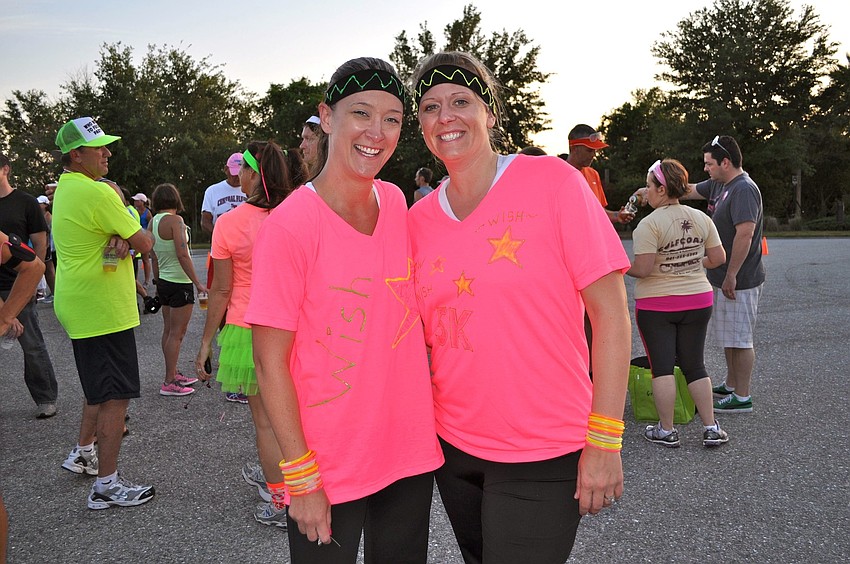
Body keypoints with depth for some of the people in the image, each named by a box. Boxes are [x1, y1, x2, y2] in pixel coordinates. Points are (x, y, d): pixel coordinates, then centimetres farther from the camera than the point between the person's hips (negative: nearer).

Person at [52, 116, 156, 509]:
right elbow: (145, 243, -16)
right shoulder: (97, 192, -19)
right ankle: (107, 485, 1)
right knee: (116, 395, -5)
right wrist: (134, 236, 6)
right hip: (102, 310, -11)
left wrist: (120, 238, -11)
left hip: (80, 306, 11)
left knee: (100, 387, 25)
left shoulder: (65, 188, 12)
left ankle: (83, 453, 39)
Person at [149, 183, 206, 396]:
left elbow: (154, 258, 14)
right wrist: (197, 283, -18)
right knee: (177, 333, -4)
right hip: (180, 283, -9)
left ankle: (173, 374, 25)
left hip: (164, 281, 9)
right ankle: (169, 383, 0)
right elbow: (182, 255, -22)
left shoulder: (153, 222, 7)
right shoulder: (174, 220, -16)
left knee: (168, 330, 15)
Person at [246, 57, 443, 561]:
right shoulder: (289, 226, -17)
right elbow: (270, 362, -14)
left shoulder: (396, 202, 1)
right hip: (328, 469, -5)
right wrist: (301, 477, -13)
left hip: (412, 451, 6)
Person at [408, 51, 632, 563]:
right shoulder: (420, 218, 2)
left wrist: (604, 442, -15)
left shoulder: (551, 181, -10)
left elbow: (610, 313, -12)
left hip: (542, 459, -4)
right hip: (454, 446, 5)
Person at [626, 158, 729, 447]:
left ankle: (666, 431, 10)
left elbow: (642, 269, -22)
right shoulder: (701, 218, 1)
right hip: (697, 301, 5)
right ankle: (712, 428, 15)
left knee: (662, 366, 4)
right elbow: (718, 258, 4)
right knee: (694, 365, 13)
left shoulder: (649, 224, -17)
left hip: (656, 305, -5)